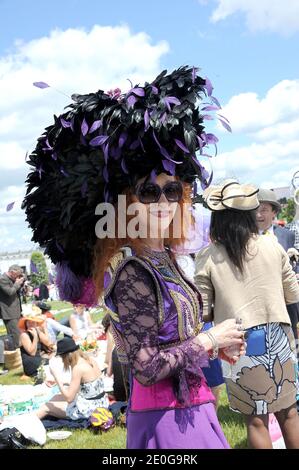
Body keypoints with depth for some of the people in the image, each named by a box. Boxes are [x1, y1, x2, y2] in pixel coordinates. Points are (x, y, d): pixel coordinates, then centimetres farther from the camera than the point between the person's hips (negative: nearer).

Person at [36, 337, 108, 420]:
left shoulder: (78, 368, -22)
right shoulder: (90, 360, 2)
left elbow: (69, 398, -21)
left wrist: (56, 376, -16)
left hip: (88, 409, -8)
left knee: (47, 407, 8)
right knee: (56, 397, 25)